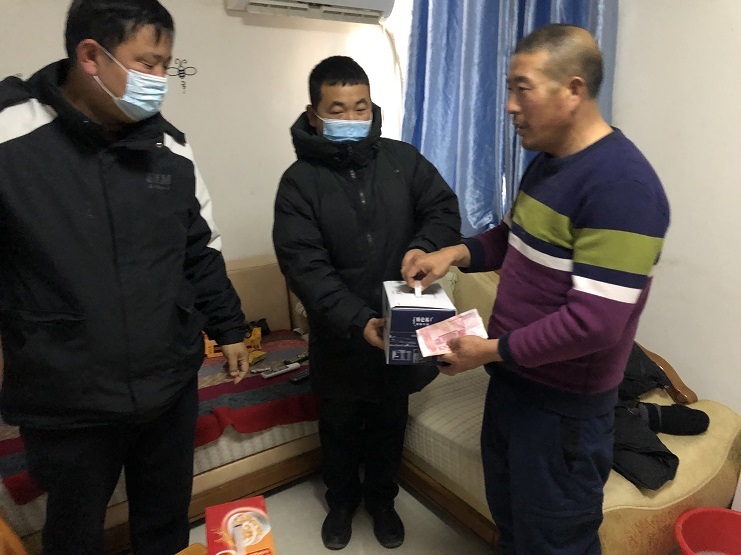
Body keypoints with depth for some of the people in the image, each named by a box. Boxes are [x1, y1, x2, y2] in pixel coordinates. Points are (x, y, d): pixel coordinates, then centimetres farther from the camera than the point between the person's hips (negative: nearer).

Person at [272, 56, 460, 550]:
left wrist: (424, 246, -24)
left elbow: (445, 208, -1)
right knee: (340, 425, 20)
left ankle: (382, 498, 46)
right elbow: (304, 267, -19)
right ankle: (342, 499, 46)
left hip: (401, 328, 2)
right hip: (340, 335, -2)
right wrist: (359, 321, -30)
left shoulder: (403, 159, -2)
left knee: (390, 422, 21)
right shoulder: (299, 181, -11)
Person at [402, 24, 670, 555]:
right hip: (513, 381, 9)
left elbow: (594, 322, -29)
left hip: (564, 406, -8)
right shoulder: (546, 162, 5)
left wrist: (490, 350, -20)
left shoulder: (622, 186, -25)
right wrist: (455, 253, -1)